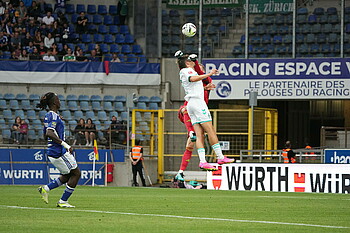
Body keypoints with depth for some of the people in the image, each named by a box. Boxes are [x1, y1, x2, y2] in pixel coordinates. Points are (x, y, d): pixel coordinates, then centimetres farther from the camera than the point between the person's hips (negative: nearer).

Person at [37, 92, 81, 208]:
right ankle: (63, 201, 4)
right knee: (76, 173, 2)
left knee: (67, 176, 18)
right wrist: (65, 144, -30)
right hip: (59, 152, -10)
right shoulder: (54, 116, -17)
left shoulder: (48, 116, 13)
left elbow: (45, 135, 21)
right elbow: (49, 133, -29)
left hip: (52, 151, 10)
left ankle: (45, 188, 10)